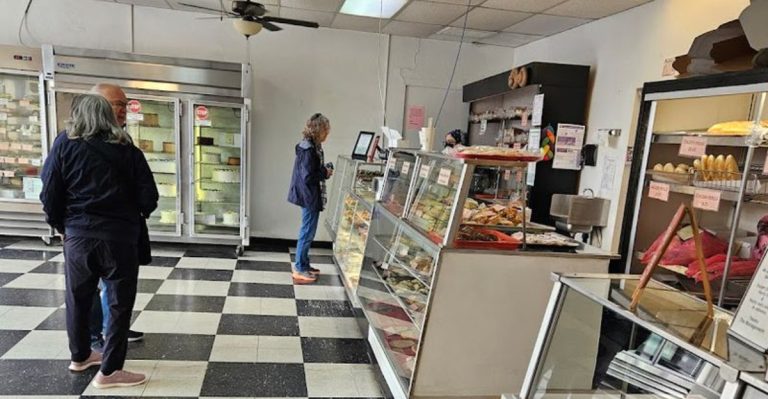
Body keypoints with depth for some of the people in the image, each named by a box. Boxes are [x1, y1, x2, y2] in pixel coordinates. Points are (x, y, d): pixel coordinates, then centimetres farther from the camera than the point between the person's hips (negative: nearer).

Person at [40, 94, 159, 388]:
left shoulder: (64, 144, 1)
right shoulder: (127, 150, -2)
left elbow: (50, 194, -1)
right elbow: (149, 199, -5)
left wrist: (60, 226, 14)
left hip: (78, 236, 3)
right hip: (119, 237, -2)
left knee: (78, 299, 20)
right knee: (119, 303, 7)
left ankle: (80, 357, 38)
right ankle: (109, 371, 11)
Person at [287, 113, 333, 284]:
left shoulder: (312, 146, 9)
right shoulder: (309, 149, -21)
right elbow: (308, 177, -24)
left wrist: (324, 170, 2)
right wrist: (325, 173, -12)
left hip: (311, 197, 10)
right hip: (310, 197, -10)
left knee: (307, 232, 18)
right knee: (307, 233, -1)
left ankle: (303, 265, 29)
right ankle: (300, 270, 9)